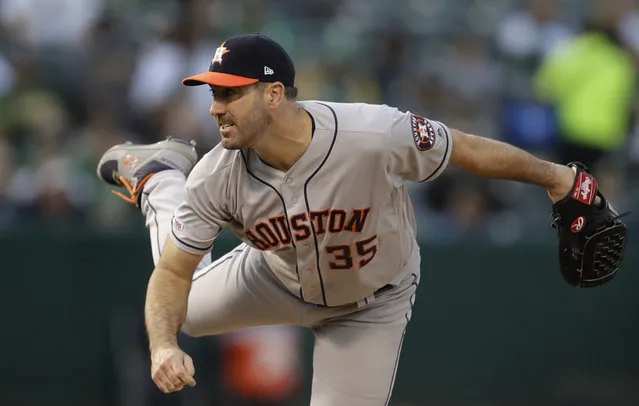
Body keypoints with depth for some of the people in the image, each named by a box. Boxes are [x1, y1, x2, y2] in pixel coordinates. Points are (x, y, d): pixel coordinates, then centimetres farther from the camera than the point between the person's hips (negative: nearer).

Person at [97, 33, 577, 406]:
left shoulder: (376, 135, -41)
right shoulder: (217, 178, -30)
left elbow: (468, 150, -24)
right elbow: (174, 273, -22)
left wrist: (551, 175, -10)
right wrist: (162, 347, -43)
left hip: (372, 306, -2)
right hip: (277, 279, 2)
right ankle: (158, 179, 41)